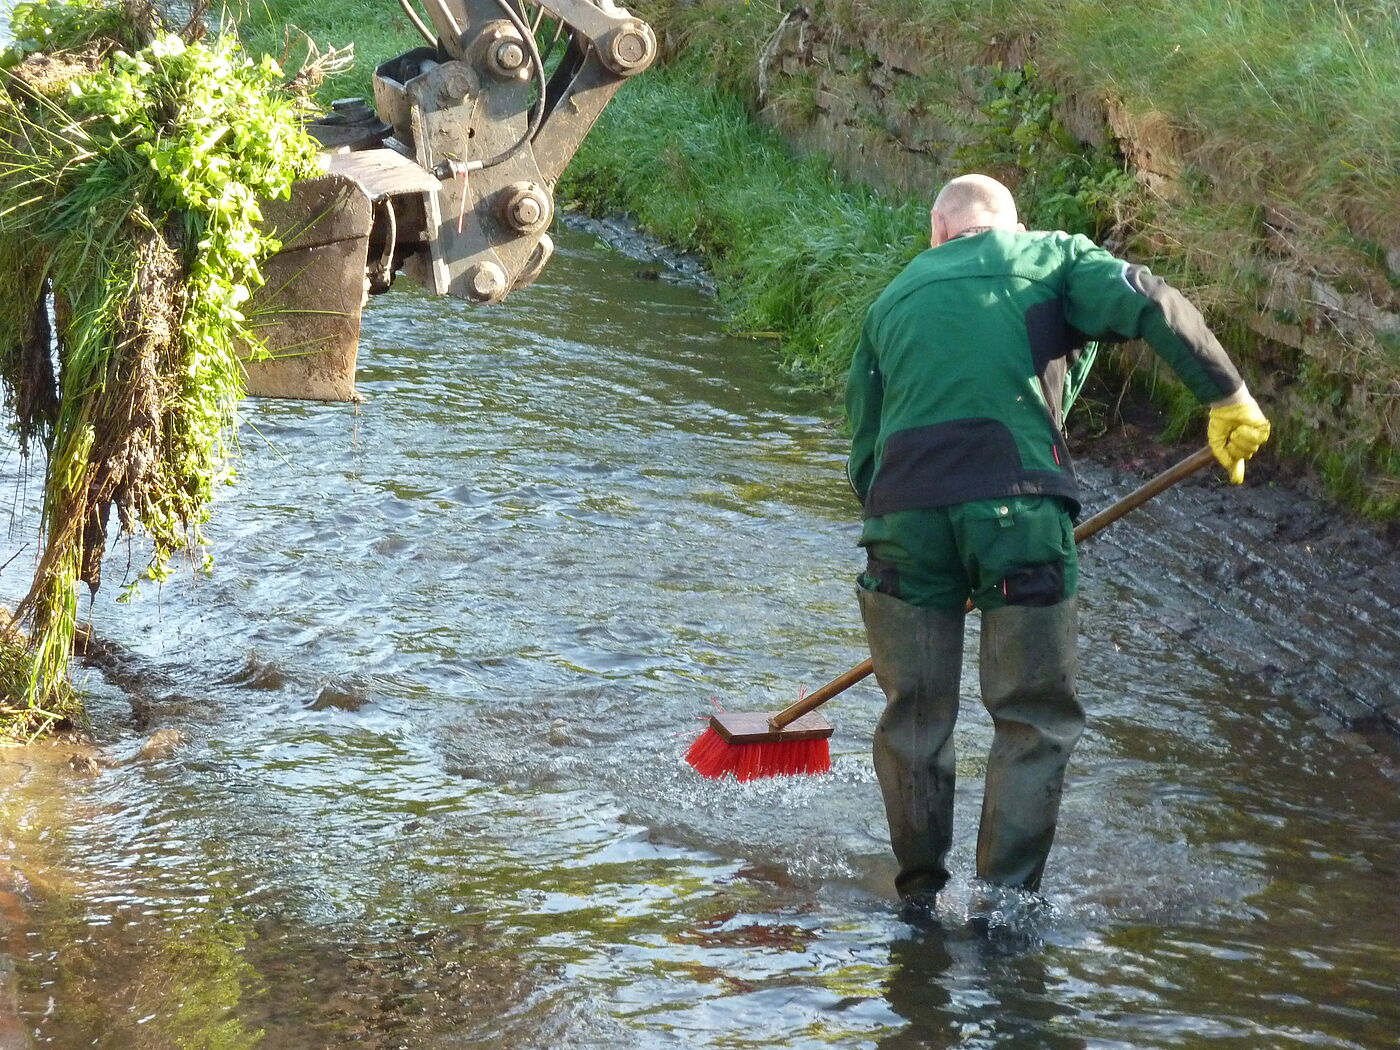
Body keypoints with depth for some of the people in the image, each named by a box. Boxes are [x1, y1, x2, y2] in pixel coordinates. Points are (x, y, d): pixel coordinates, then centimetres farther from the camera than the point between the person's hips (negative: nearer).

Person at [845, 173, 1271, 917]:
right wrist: (1228, 397, 0)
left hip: (902, 507, 3)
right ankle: (1004, 898, 2)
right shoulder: (1051, 258, 17)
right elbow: (1152, 307, -2)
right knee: (1035, 718, 6)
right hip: (1016, 506, -3)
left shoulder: (893, 299, 27)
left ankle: (921, 897, 20)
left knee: (914, 716, 14)